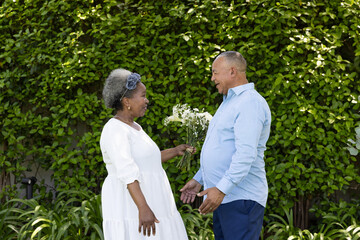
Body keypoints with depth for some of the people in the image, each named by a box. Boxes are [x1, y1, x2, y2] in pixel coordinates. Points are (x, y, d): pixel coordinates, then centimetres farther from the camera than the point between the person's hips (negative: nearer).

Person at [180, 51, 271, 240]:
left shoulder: (250, 103, -14)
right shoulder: (230, 102, 21)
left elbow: (246, 153, -24)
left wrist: (222, 189, -30)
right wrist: (198, 180, 26)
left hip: (241, 198, -10)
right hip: (225, 197, 10)